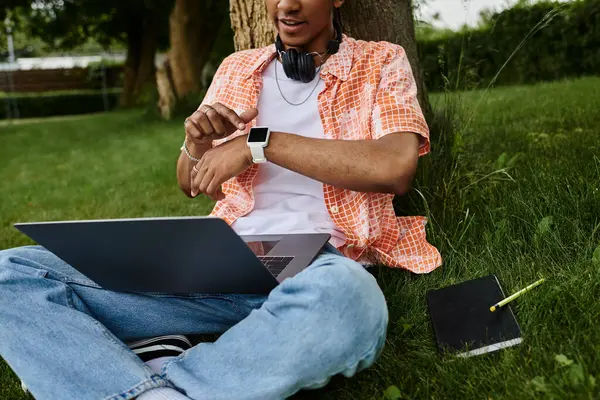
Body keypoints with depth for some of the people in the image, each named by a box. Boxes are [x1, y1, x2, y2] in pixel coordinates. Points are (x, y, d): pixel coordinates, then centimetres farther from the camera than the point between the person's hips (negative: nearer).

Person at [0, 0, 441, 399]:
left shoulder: (380, 63, 7)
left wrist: (258, 145, -13)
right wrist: (198, 146, -2)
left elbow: (396, 166, -13)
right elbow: (191, 185, 22)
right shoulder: (236, 69, 17)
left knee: (343, 297, -43)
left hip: (323, 266, -2)